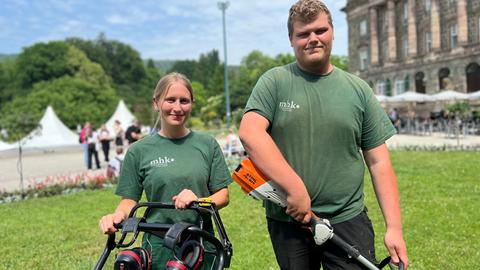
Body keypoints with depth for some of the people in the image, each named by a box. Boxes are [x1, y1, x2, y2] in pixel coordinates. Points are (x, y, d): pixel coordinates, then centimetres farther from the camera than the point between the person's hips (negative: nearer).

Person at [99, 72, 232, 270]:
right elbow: (130, 200, 2)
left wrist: (200, 202, -18)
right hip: (158, 250, 0)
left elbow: (223, 195, 1)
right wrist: (117, 216, -19)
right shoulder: (139, 151, -1)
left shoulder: (207, 144, 1)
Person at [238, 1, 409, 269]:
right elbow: (250, 133, -17)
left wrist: (394, 227, -2)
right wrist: (296, 189, -22)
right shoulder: (274, 82, -1)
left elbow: (378, 161, 4)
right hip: (287, 221, 0)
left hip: (348, 220, 1)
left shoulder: (358, 89, 4)